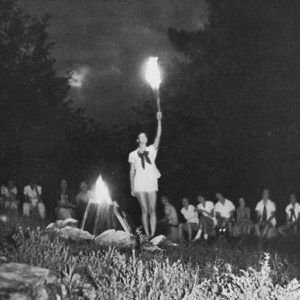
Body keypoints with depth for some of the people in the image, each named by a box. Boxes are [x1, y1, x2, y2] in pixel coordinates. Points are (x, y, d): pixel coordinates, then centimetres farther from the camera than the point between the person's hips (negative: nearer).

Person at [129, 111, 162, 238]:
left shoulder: (152, 150, 10)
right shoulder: (133, 154, 9)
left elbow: (158, 136, -2)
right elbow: (132, 171, 8)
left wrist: (159, 121, -12)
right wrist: (132, 188, 3)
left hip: (151, 184, 1)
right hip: (139, 185, 0)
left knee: (152, 210, -5)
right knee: (144, 211, -2)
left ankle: (153, 234, -6)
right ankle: (147, 235, -1)